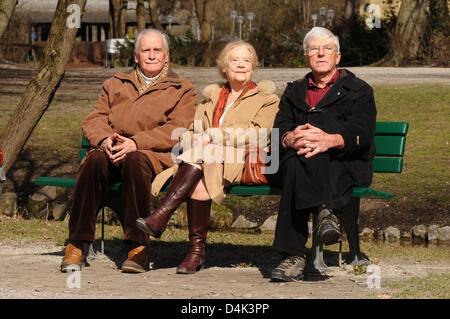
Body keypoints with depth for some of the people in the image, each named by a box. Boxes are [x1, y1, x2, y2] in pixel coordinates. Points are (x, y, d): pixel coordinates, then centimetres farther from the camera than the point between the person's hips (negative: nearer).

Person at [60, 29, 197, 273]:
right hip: (112, 152, 3)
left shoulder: (182, 90, 16)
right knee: (95, 160, -32)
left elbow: (177, 131, -1)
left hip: (154, 155, -3)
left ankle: (138, 248, -37)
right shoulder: (115, 85, 28)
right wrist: (104, 139, -9)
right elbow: (95, 119, 16)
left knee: (135, 161, -38)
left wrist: (136, 143, -16)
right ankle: (77, 245, -32)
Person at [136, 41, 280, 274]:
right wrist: (195, 141, -7)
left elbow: (257, 134, -4)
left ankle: (161, 217, -42)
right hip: (206, 158, 3)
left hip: (243, 163, -3)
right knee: (198, 182, -34)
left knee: (198, 157, -34)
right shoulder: (212, 96, 27)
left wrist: (213, 136, -13)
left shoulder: (266, 99, 13)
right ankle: (196, 250, -34)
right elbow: (194, 131, 19)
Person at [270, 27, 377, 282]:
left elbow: (362, 134, -3)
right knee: (295, 163, -36)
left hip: (344, 164, -2)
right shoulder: (294, 92, 27)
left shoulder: (358, 90, 16)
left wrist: (330, 140, -25)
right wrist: (291, 139, -19)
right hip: (298, 159, 3)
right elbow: (279, 129, 9)